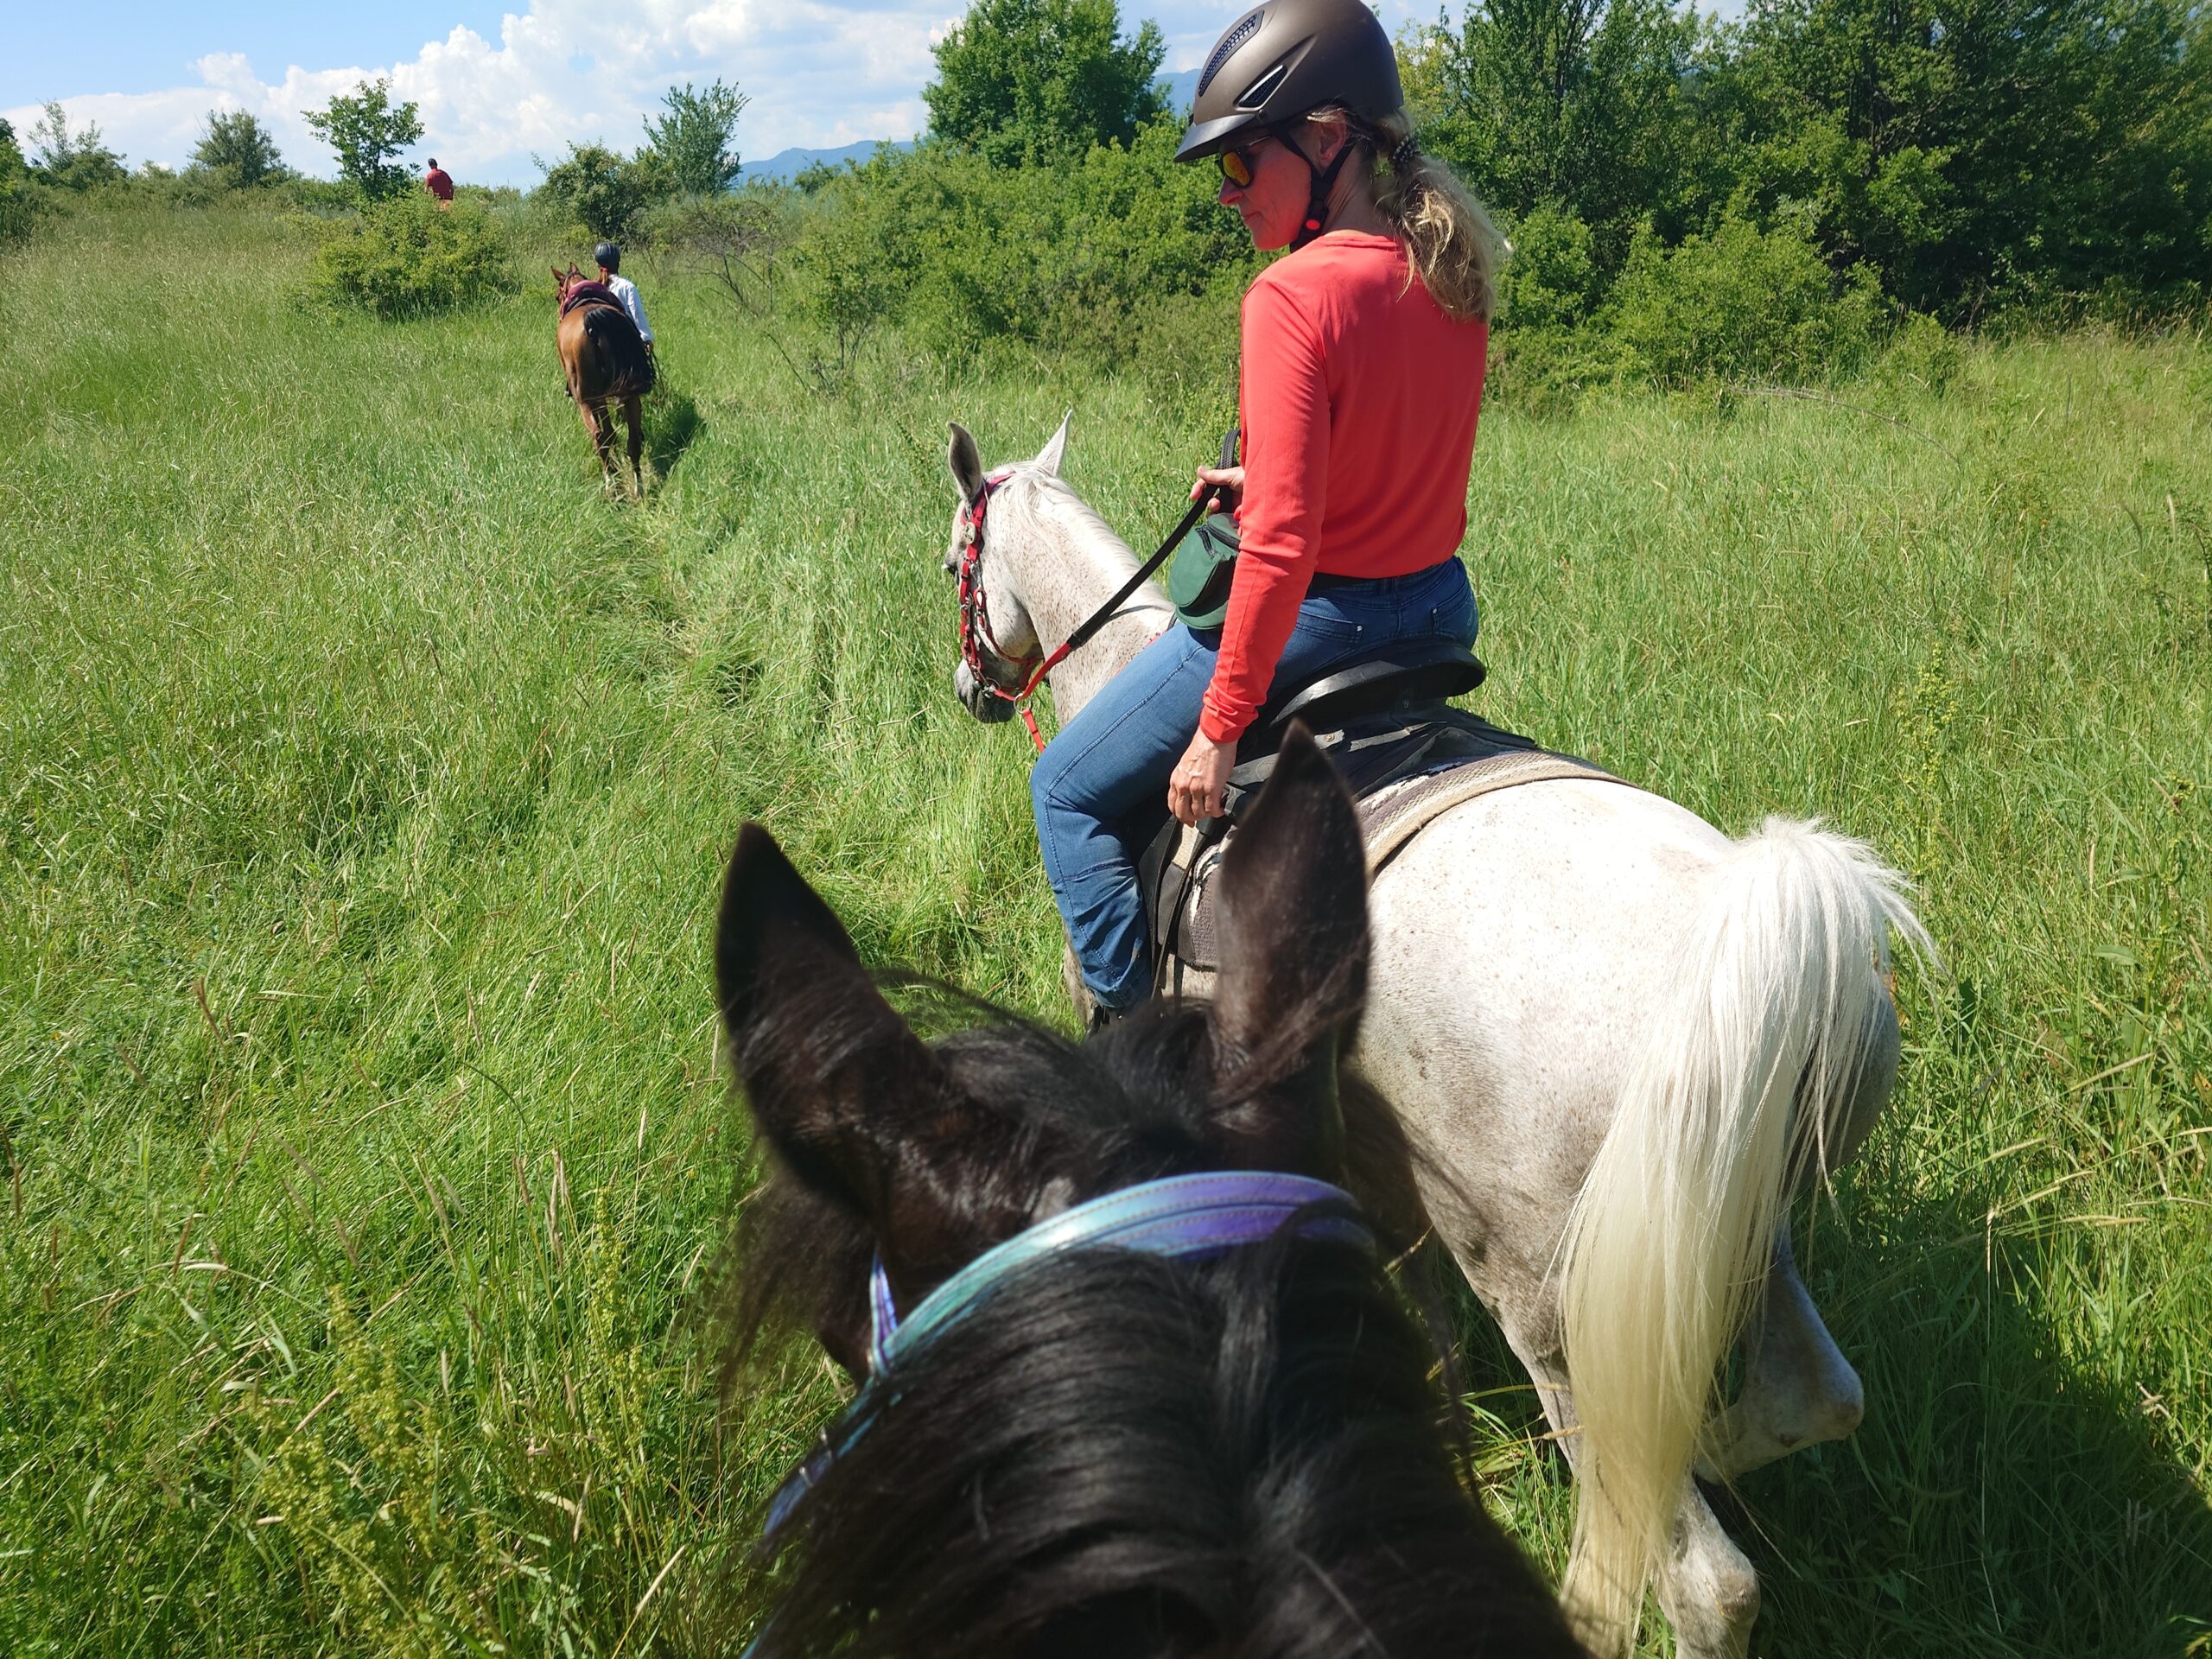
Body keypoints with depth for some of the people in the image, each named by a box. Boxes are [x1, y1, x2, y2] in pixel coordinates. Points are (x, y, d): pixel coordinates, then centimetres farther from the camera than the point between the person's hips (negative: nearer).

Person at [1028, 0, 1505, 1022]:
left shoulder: (1291, 296, -23)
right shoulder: (1452, 277, 1)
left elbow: (1282, 543, -26)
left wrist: (1219, 727, -20)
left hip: (1318, 614, -8)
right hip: (1442, 605, 9)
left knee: (1070, 791, 10)